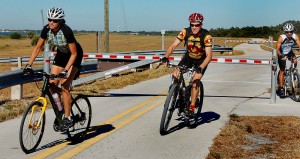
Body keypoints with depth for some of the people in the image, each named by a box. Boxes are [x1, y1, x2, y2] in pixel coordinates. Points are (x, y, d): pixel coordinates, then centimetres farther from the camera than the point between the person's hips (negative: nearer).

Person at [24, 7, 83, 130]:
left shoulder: (66, 31, -32)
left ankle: (67, 118, -7)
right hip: (61, 54, 6)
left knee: (64, 87, -16)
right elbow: (38, 48, -10)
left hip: (74, 55, -6)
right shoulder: (47, 30, -18)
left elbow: (74, 53, -27)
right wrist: (29, 65, -20)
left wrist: (65, 70, -36)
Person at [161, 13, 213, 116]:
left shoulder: (206, 36, -29)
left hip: (201, 60, -3)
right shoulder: (185, 32, -21)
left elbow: (209, 55, -33)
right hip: (188, 57, 3)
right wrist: (166, 57, -40)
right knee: (175, 75, -17)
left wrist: (200, 68, -48)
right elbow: (173, 46, -22)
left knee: (195, 82, -20)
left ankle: (192, 107, -7)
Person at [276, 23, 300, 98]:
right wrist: (281, 56, -44)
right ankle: (281, 88, 1)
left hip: (289, 52, 3)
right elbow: (277, 49, -29)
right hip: (282, 53, -3)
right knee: (282, 71, -6)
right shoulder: (281, 38, -30)